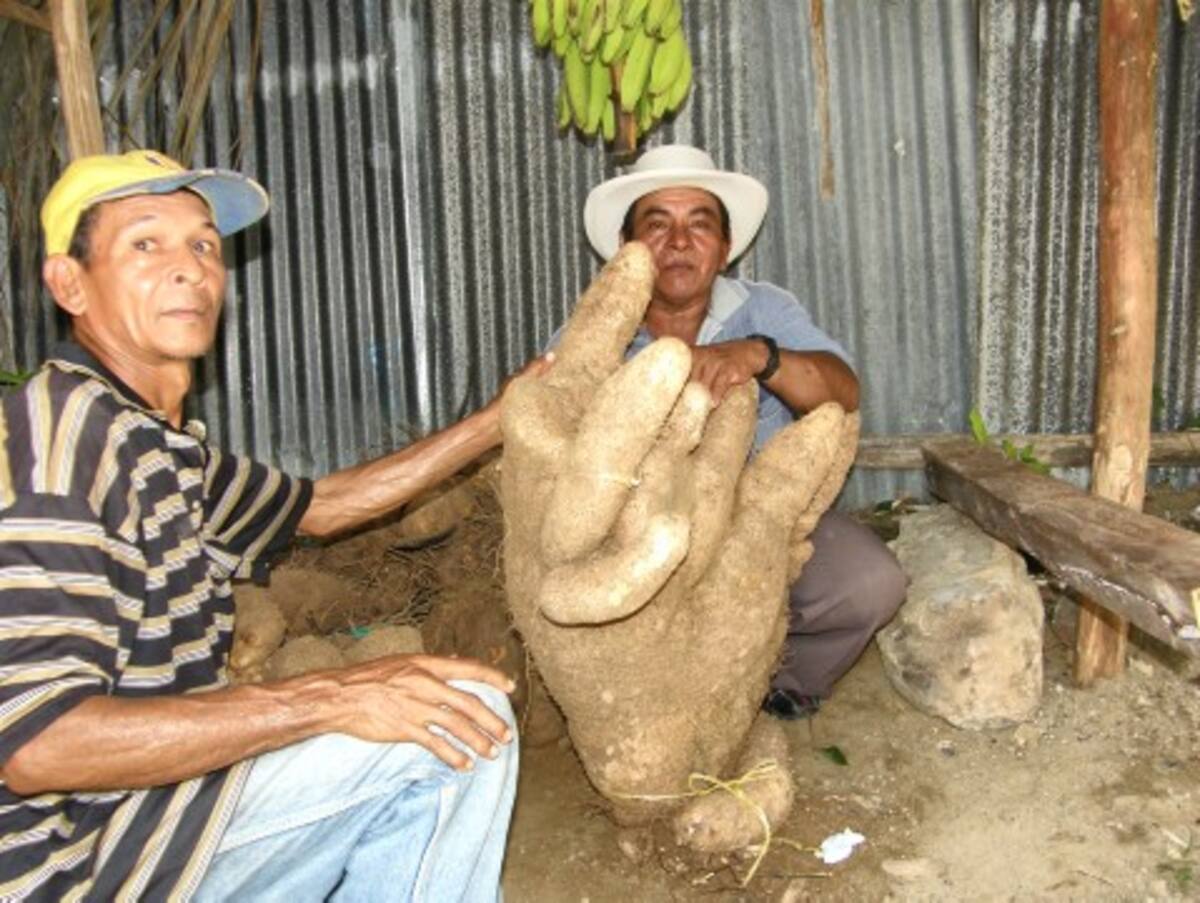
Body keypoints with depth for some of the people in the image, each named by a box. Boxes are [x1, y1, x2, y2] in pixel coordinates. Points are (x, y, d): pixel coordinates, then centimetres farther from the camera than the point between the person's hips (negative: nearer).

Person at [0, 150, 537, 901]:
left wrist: (497, 422, 15)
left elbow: (318, 505, 19)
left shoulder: (163, 447, 9)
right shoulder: (64, 433, -22)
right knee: (460, 722, -16)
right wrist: (332, 697, -30)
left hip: (147, 805, 9)